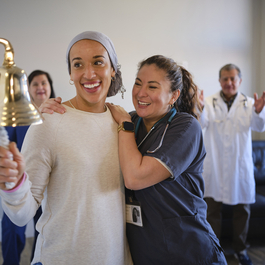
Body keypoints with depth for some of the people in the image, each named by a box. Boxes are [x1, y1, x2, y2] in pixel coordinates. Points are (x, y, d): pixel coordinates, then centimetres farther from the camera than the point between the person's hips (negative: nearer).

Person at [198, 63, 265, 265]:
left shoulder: (249, 103, 1)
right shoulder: (210, 102, -2)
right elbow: (201, 124, -17)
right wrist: (200, 109, -40)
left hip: (241, 165, 1)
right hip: (215, 166, -1)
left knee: (243, 209, 13)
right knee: (213, 209, 8)